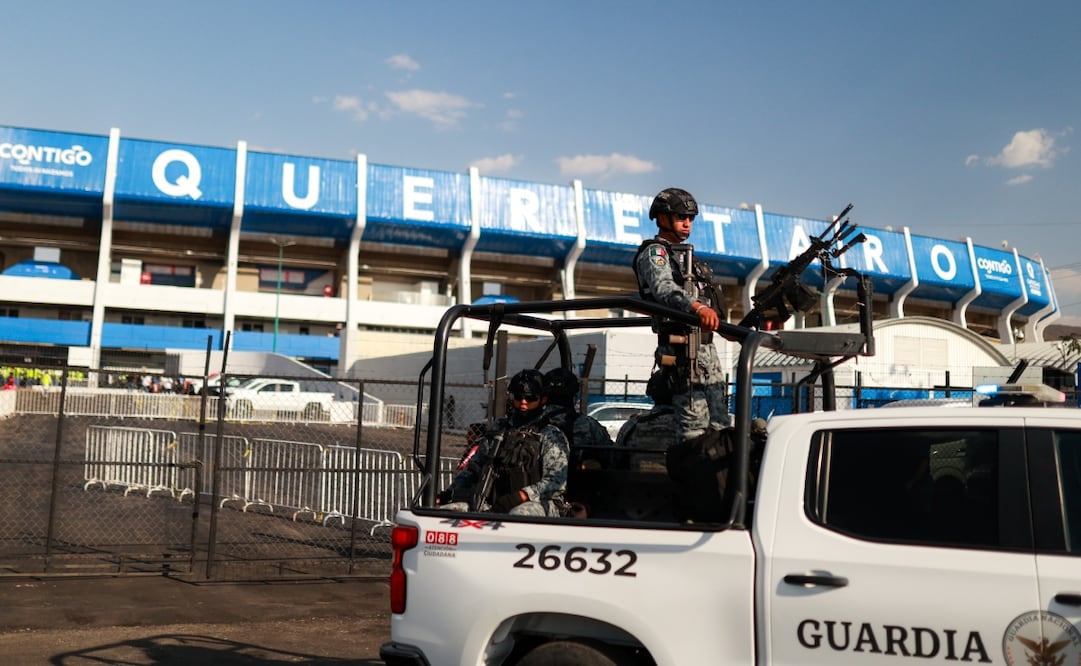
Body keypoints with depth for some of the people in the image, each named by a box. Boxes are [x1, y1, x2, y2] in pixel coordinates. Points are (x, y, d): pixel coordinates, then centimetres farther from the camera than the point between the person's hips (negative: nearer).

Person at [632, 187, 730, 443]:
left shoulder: (685, 255, 27)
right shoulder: (654, 253, -3)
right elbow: (664, 289, -24)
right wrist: (698, 307, -42)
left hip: (706, 347, 9)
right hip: (682, 349, -9)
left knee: (719, 423, 6)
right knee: (694, 425, -13)